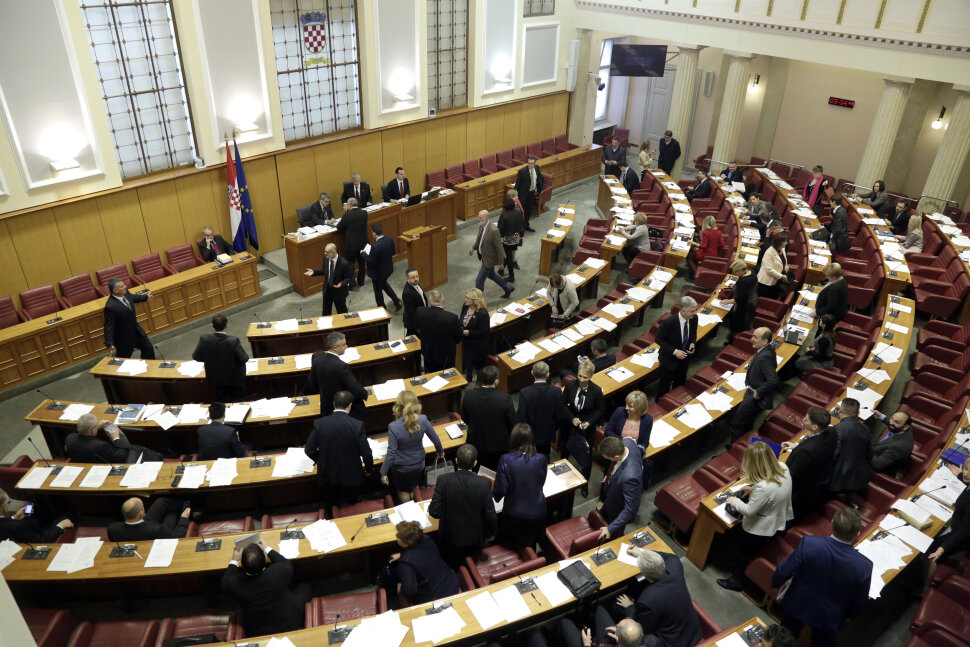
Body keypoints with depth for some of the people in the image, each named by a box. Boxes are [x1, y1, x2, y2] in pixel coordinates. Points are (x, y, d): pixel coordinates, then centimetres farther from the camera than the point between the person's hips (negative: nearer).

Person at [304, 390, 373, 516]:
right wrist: (369, 469, 5)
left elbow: (309, 450, -8)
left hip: (327, 476, 2)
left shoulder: (319, 423, -15)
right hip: (351, 477, -1)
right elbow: (366, 453, -15)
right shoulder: (357, 425, -20)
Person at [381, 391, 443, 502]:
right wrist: (440, 451, 14)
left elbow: (391, 452, -24)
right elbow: (435, 438, -7)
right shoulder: (423, 420, -23)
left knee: (403, 491, 25)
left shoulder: (394, 427, -31)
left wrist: (383, 473, -10)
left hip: (401, 467, -3)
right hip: (419, 464, 3)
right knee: (414, 487, 32)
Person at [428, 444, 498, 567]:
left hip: (450, 538, -1)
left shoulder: (443, 480, -25)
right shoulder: (484, 483, -24)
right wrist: (491, 533, 4)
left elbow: (434, 512, -20)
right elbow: (490, 515, -15)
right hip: (475, 538, 1)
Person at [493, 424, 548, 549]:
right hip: (537, 513, 2)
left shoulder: (506, 460, -24)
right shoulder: (541, 459, -18)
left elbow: (500, 490, -18)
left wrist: (494, 495, 5)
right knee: (531, 548, 27)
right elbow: (541, 483, 0)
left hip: (514, 515, -2)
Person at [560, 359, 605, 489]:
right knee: (565, 448, 24)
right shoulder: (570, 386, -19)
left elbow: (599, 410, -8)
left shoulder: (596, 391, -22)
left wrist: (589, 422, -21)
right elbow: (563, 404, -6)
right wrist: (572, 418, -19)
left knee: (586, 455, 9)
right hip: (570, 423, 2)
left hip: (587, 426, -2)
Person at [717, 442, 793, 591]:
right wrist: (753, 488, 2)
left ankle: (737, 580, 41)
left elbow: (749, 511, -26)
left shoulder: (763, 488, -40)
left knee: (742, 552, 18)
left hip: (762, 529, -8)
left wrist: (733, 501, -10)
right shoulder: (782, 467, -16)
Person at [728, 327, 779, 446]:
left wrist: (758, 393, -23)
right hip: (752, 392, 10)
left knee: (736, 423, 1)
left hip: (756, 398, -10)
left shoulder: (765, 356, -30)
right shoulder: (766, 350, 0)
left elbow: (773, 380, -36)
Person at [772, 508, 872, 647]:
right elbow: (859, 604, -13)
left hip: (797, 607, 0)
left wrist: (775, 583, 3)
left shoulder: (808, 543, -33)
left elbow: (783, 572, -20)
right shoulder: (864, 566, -30)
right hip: (829, 619, 0)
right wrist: (848, 614, 10)